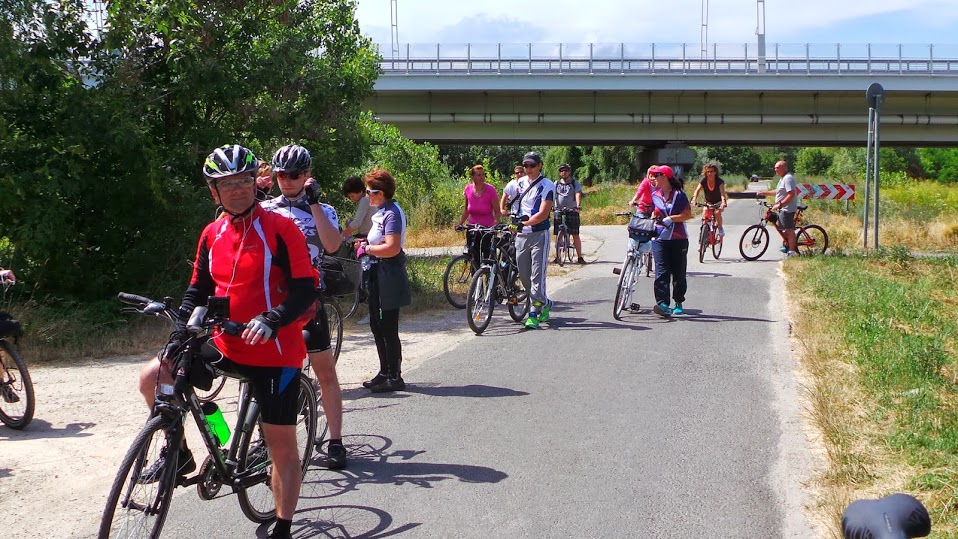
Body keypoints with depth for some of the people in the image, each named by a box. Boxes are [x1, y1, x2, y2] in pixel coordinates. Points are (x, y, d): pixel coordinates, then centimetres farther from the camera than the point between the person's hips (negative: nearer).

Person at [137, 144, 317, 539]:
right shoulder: (212, 234, 7)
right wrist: (177, 338, -1)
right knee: (153, 377, -6)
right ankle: (178, 454, 16)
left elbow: (306, 289, -15)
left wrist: (271, 320, -31)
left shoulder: (280, 229, -11)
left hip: (275, 351, -5)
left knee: (282, 444, -1)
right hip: (226, 346, 6)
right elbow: (198, 290, 12)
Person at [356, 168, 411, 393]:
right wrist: (365, 243, 8)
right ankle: (385, 372, 26)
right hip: (376, 275, 11)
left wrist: (367, 249, -16)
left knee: (388, 328, -5)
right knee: (376, 325, 16)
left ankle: (394, 377, 3)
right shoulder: (381, 212, 14)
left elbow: (392, 248, -27)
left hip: (388, 277, -11)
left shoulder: (392, 214, -17)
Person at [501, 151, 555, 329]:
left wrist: (524, 223, -28)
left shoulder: (547, 186, -8)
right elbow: (505, 196, 30)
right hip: (521, 235, 6)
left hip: (539, 234, -6)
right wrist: (502, 210, 14)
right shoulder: (517, 184, 8)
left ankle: (534, 314, -7)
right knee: (523, 275, 9)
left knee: (537, 275, -10)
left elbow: (543, 214, -18)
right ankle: (545, 303, 29)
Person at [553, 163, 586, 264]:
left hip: (572, 211, -2)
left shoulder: (575, 183, 4)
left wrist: (578, 205, -29)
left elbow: (578, 194, -11)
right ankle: (557, 257, 9)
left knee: (575, 235, -4)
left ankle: (580, 257, 0)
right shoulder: (556, 184, 11)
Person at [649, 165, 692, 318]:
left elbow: (688, 214, -9)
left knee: (678, 273, 7)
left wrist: (671, 218, -17)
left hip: (678, 238, -3)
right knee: (661, 272, -12)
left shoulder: (679, 195, -4)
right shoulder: (655, 195, 10)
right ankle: (662, 304, -20)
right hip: (660, 238, 3)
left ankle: (679, 303, 22)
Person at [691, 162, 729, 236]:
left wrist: (723, 202, -55)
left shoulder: (719, 181, -23)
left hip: (718, 202, -3)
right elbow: (697, 190, -27)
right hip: (709, 202, 3)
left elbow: (722, 192, -37)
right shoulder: (703, 181, -16)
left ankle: (720, 228, -5)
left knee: (717, 212, -30)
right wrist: (694, 199, -47)